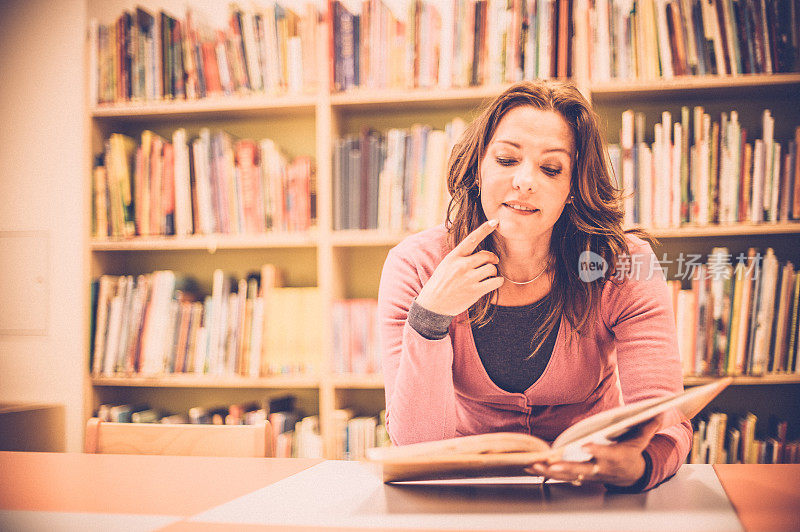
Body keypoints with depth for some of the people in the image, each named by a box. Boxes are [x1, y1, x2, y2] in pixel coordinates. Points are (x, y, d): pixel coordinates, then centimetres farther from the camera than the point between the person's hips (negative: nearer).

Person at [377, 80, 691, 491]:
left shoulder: (627, 266, -13)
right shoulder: (414, 266, -13)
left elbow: (666, 420, -20)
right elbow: (417, 442, -16)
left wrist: (636, 465, -43)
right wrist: (430, 315, -30)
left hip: (588, 495, 1)